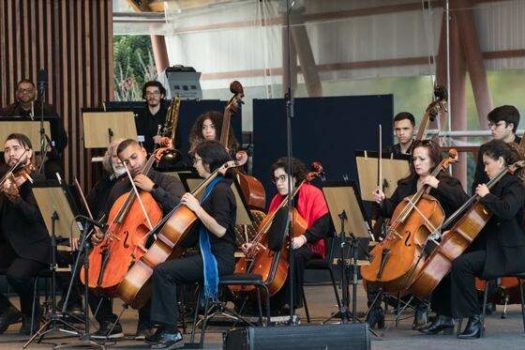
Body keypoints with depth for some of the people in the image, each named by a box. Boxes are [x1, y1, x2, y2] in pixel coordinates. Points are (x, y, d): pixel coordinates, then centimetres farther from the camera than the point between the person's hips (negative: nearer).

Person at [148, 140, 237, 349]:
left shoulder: (220, 190, -15)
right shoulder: (213, 188, 16)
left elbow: (220, 229, -25)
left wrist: (197, 208, -20)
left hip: (218, 259, -11)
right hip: (209, 255, 11)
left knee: (163, 272, -21)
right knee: (166, 271, 17)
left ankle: (170, 331, -18)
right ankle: (164, 329, 17)